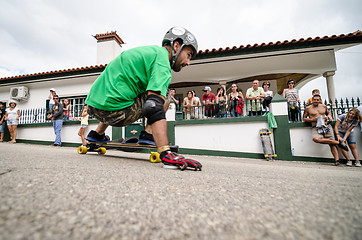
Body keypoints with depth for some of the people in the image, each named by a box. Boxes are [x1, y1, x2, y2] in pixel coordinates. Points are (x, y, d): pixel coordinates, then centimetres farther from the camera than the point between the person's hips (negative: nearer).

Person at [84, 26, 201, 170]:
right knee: (157, 98, -1)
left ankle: (97, 134, 40)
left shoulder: (149, 50, 18)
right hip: (113, 112, -9)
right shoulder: (162, 58, -11)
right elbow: (154, 107, -27)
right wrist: (165, 153, -31)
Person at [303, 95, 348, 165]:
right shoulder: (308, 108, 7)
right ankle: (338, 142, -18)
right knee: (316, 139, -33)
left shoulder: (324, 106, 17)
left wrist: (329, 116, 11)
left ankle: (337, 160, -14)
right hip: (316, 128, -3)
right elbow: (304, 118, 10)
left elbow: (328, 112, 35)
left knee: (332, 143, -11)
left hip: (327, 126, 3)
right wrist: (313, 119, -5)